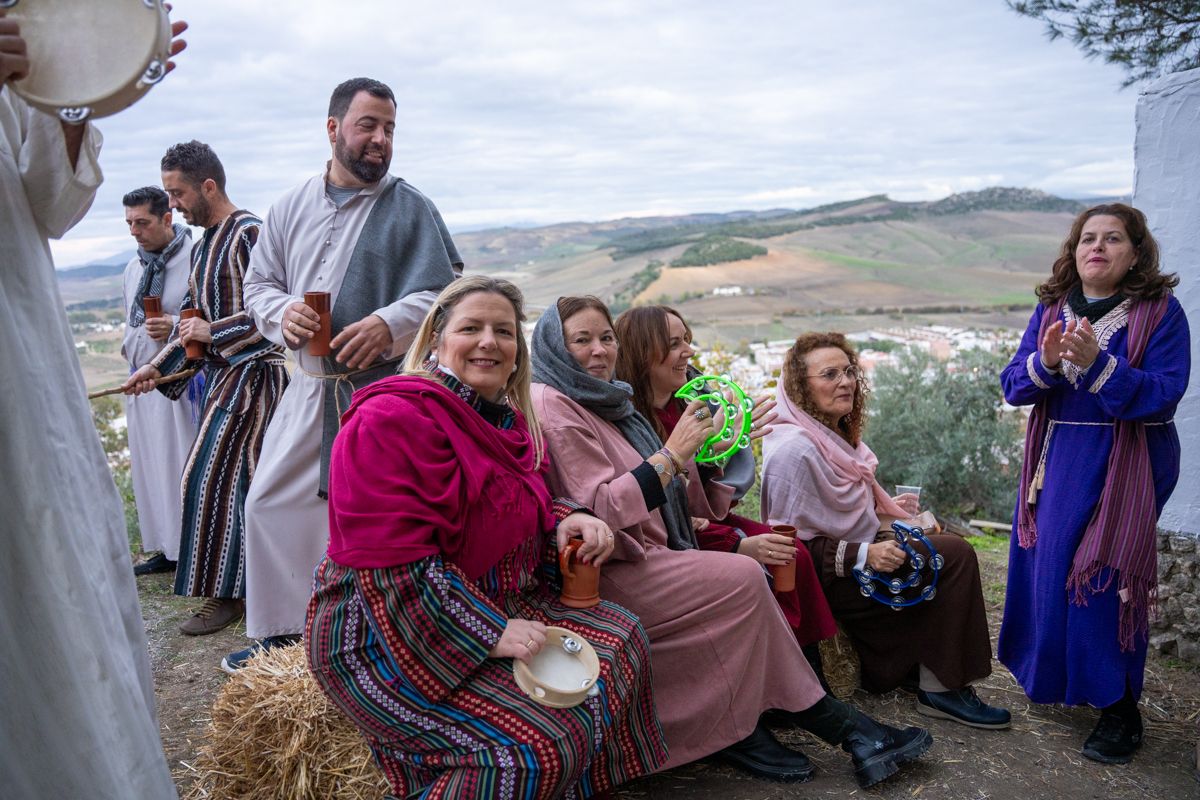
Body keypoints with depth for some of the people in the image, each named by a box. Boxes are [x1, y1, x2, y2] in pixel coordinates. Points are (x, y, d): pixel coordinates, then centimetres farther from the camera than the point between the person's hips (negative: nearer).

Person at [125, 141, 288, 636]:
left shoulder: (250, 233, -11)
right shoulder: (202, 246, 18)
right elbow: (193, 319, 22)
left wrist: (214, 332, -19)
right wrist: (158, 367, 14)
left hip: (253, 372, -9)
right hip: (221, 375, 9)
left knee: (209, 478, -8)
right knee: (242, 481, 11)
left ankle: (225, 594, 2)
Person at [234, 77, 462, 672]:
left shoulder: (410, 208, 0)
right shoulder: (293, 207, 13)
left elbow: (444, 289, -7)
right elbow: (258, 284, 14)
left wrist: (388, 322, -24)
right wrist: (283, 312, -9)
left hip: (384, 387, -5)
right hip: (310, 387, 5)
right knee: (271, 502, 9)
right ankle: (280, 633, 28)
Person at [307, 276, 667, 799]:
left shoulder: (505, 419, 9)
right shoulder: (388, 421, -20)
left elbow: (518, 510, 22)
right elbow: (393, 570, -25)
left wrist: (564, 519, -2)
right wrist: (490, 634, -27)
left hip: (499, 607, 9)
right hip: (383, 635, -9)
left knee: (621, 642, 5)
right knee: (543, 745, -21)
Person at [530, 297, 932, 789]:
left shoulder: (597, 400, 17)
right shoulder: (552, 407, -12)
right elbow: (599, 509, -21)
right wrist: (672, 454, -19)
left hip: (636, 557, 9)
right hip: (599, 578, -9)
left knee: (746, 581, -8)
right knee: (743, 578, -17)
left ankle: (744, 730, -7)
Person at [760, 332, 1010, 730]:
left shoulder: (833, 433, 8)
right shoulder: (794, 449, -24)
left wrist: (882, 508, 9)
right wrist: (863, 556, -27)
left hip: (860, 554, 10)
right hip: (827, 579, -10)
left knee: (950, 545, 10)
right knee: (954, 556, -13)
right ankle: (942, 688, -4)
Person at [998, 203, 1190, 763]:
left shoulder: (1161, 311, -7)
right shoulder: (1051, 308, 5)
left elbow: (1163, 396, -16)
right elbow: (1013, 386, 1)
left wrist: (1096, 364, -28)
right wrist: (1044, 363, -20)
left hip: (1125, 467, -4)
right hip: (1056, 459, 4)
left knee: (1102, 579, -4)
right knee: (1046, 570, 10)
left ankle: (1118, 710, 15)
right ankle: (1051, 675, 33)